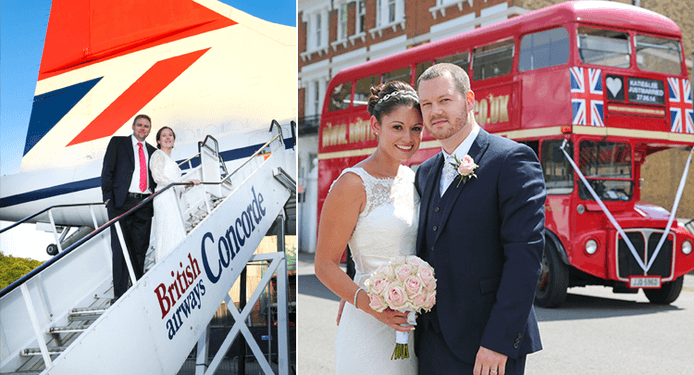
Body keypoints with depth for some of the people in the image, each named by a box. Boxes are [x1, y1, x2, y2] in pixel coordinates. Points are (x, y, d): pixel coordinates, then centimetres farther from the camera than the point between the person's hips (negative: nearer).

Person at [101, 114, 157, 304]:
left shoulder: (152, 151, 19)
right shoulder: (118, 143, 8)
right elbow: (107, 170, 2)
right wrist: (108, 198, -7)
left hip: (144, 204, 4)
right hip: (122, 202, -4)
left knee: (141, 248, 5)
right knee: (120, 248, -7)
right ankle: (119, 294, -5)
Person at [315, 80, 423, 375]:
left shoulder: (413, 179, 9)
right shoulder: (354, 184, -12)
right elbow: (325, 265, -12)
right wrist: (370, 304, -26)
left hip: (414, 325, 7)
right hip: (370, 328, -6)